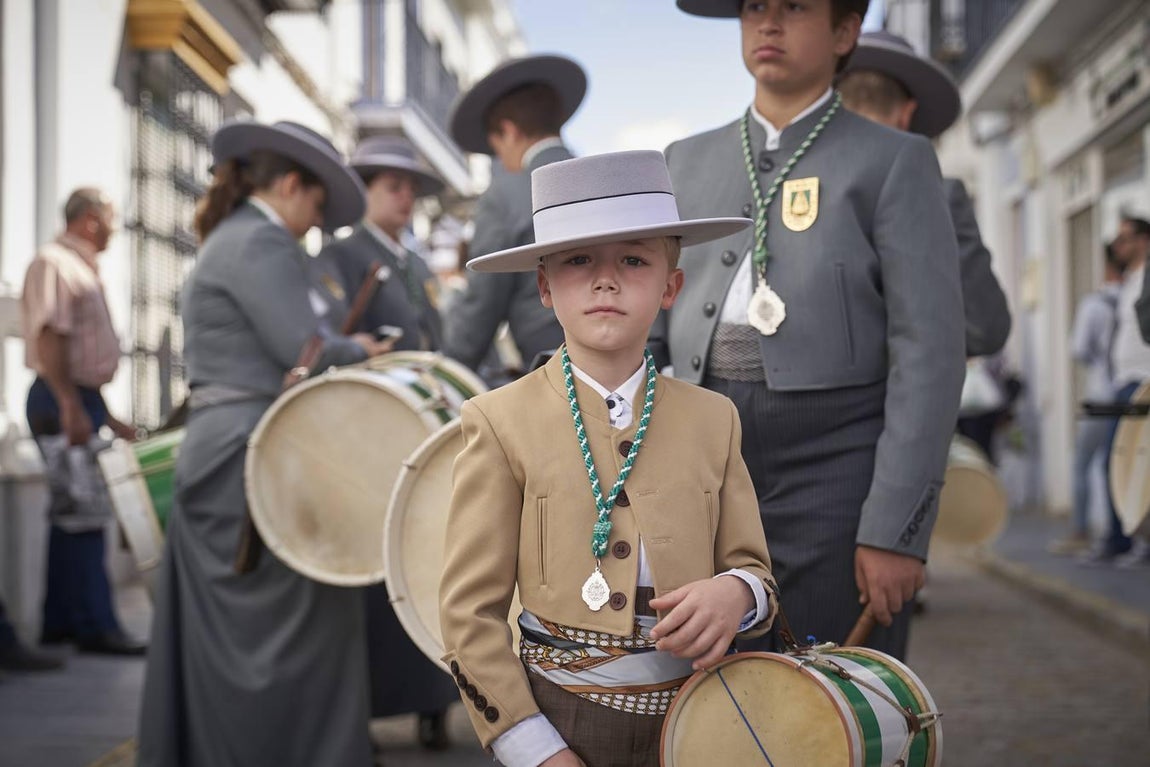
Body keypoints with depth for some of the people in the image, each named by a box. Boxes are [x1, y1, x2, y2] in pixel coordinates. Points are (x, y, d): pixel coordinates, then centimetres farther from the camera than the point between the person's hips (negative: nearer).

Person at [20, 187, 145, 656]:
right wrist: (71, 407, -26)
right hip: (62, 402, -10)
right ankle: (94, 626, -9)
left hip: (82, 399, 10)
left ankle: (60, 621, 17)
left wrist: (105, 417, 24)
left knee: (72, 514, 12)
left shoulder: (82, 269, 20)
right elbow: (49, 338, -20)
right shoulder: (53, 263, -10)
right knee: (82, 514, -10)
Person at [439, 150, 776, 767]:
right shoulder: (502, 423, -6)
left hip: (697, 717, 3)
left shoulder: (712, 420, 3)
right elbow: (470, 611, -7)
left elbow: (753, 570, 8)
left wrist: (737, 593, -15)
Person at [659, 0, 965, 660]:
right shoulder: (688, 162, 17)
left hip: (836, 482, -4)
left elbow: (930, 352, -5)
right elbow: (647, 331, 16)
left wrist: (896, 528, -13)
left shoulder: (896, 164, 3)